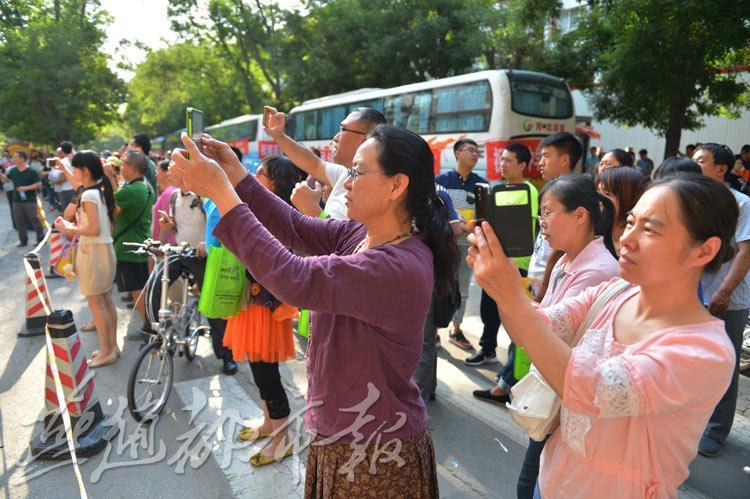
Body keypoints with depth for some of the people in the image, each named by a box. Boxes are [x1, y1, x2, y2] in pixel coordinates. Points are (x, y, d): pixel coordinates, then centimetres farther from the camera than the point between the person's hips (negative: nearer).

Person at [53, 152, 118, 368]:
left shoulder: (88, 195, -18)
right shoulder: (102, 191, 8)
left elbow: (94, 230, -22)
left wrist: (70, 230, -10)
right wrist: (75, 226, 10)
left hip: (93, 252, -9)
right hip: (106, 249, 9)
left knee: (96, 304, 1)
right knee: (107, 301, 15)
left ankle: (106, 351, 10)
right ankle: (112, 345, 25)